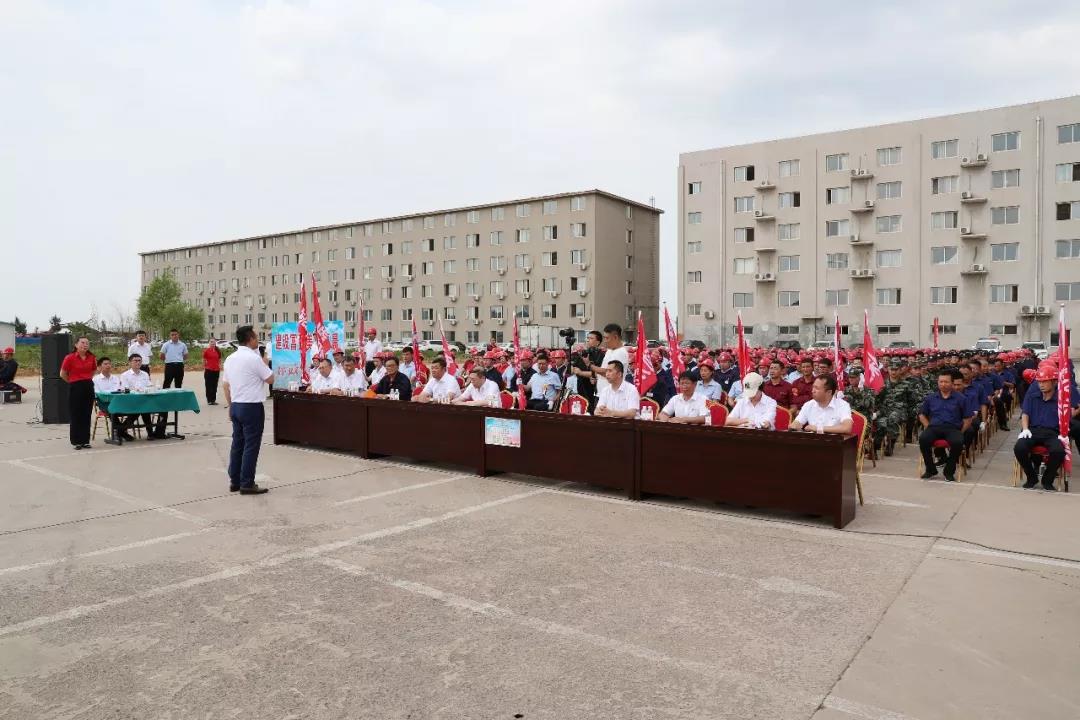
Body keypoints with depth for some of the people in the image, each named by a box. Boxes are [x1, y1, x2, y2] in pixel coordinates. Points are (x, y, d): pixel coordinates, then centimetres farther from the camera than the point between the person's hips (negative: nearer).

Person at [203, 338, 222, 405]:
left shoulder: (218, 351, 7)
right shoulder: (206, 351, -2)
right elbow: (204, 361, 1)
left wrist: (220, 369, 8)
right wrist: (204, 370, -2)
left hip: (216, 370, 3)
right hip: (208, 370, -3)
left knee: (215, 386, 8)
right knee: (209, 386, 1)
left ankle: (213, 400, 14)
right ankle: (209, 400, 7)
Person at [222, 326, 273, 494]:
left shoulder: (230, 359, 9)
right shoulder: (254, 358, -15)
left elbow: (226, 386, 14)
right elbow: (270, 379, -7)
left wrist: (230, 406, 22)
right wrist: (265, 364, 8)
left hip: (236, 406, 8)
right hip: (252, 407, -8)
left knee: (237, 443, 13)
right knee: (251, 445, -2)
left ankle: (234, 481, 18)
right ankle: (247, 484, 0)